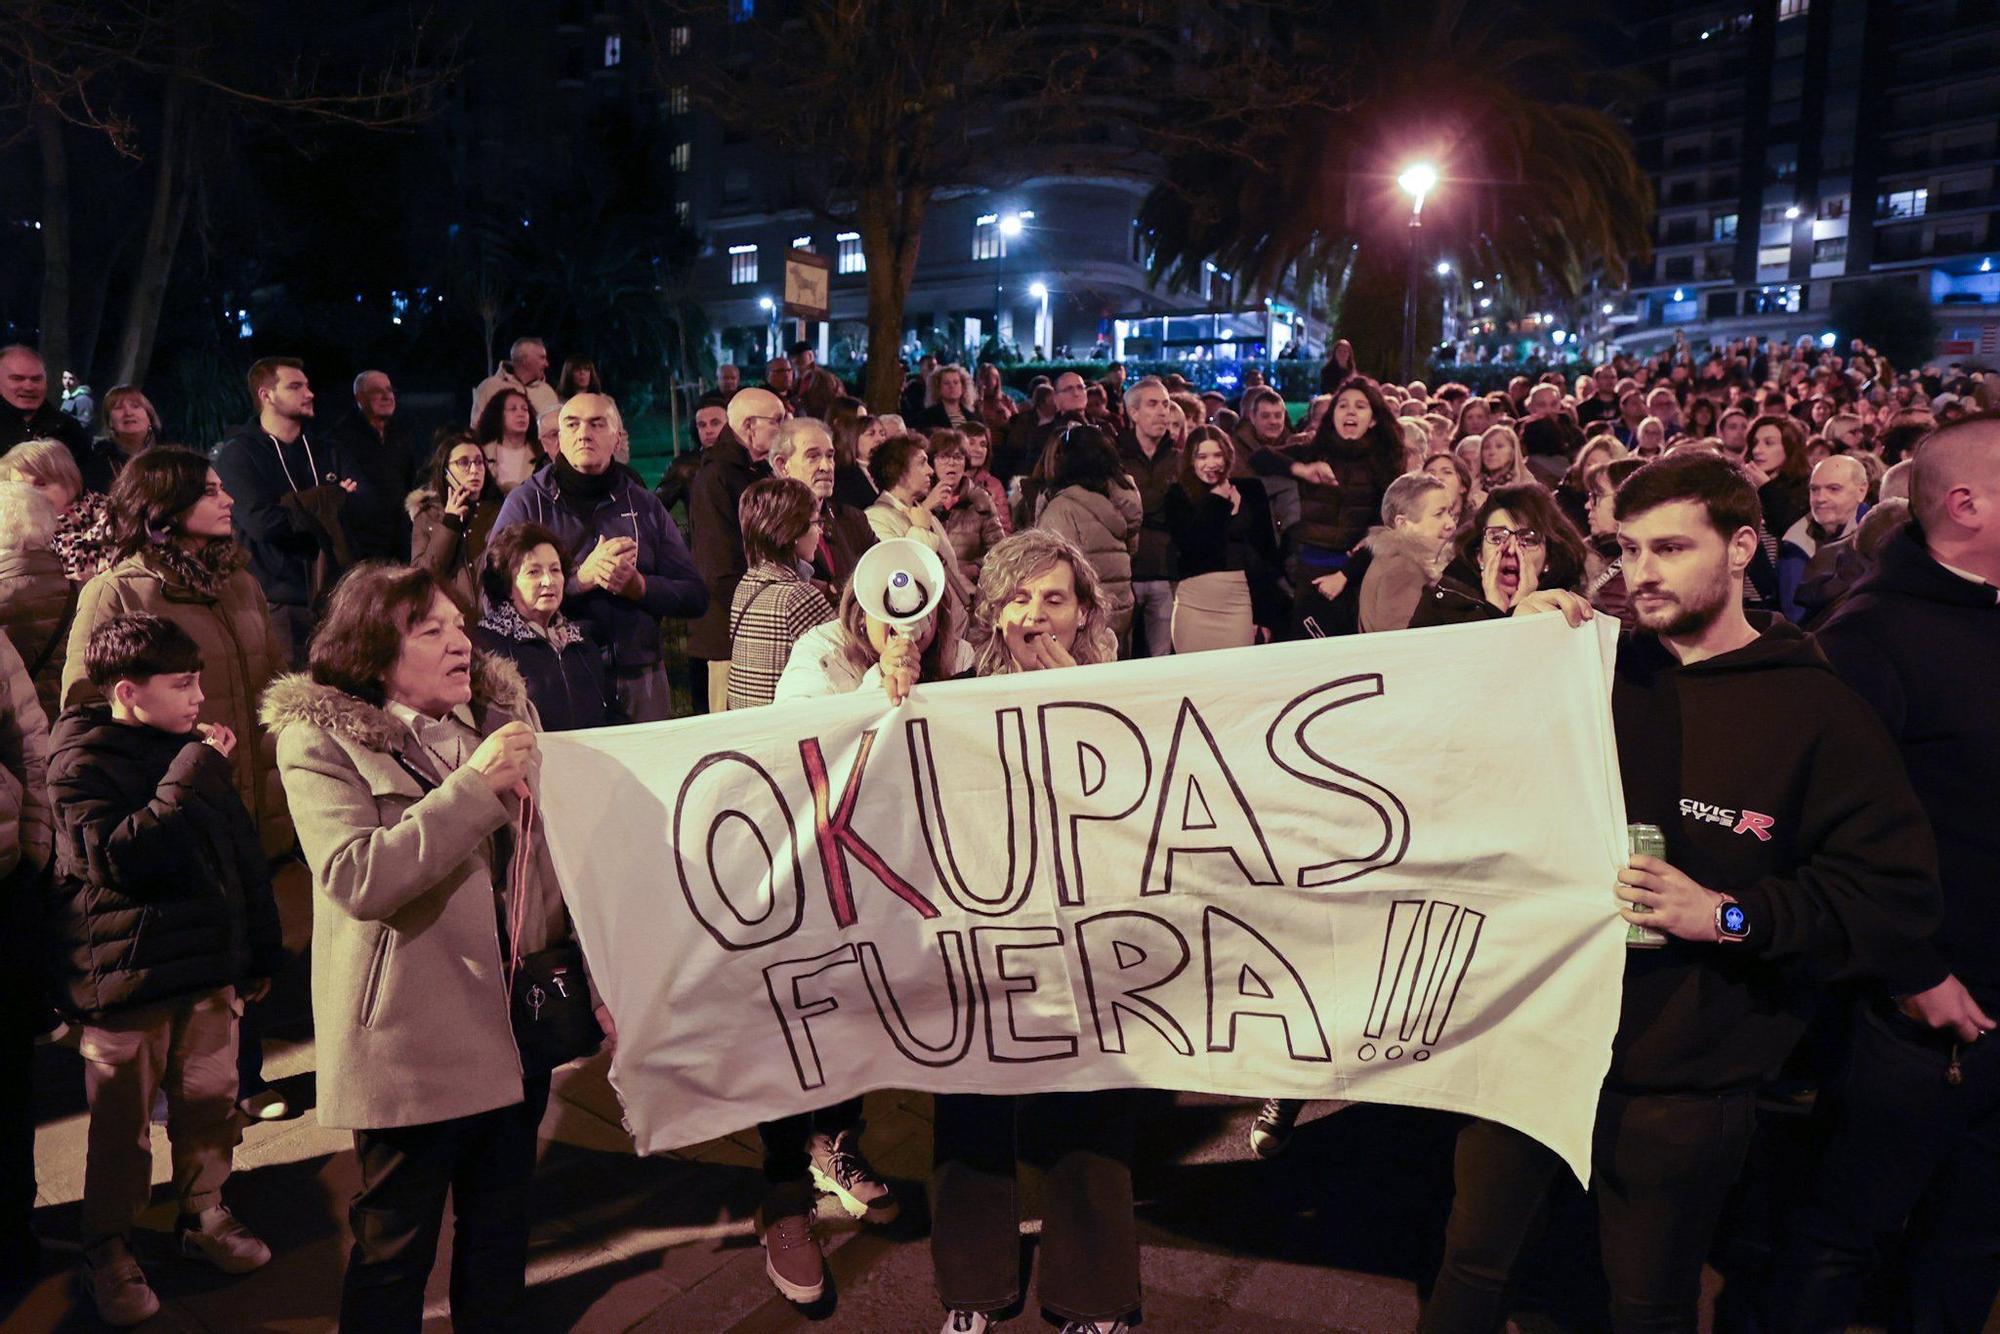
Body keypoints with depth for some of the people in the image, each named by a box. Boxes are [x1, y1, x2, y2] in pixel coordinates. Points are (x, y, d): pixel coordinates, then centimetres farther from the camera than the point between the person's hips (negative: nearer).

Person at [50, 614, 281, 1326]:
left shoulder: (191, 749, 9)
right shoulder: (82, 761, -10)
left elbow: (242, 851, 14)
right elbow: (115, 860, -25)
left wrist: (259, 951, 15)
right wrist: (193, 776, -25)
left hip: (208, 963, 6)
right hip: (128, 973, -6)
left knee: (209, 1102, 15)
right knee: (122, 1124, 6)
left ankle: (204, 1213, 32)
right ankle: (107, 1250, 22)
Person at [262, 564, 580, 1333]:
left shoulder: (502, 709, 6)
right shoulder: (320, 739, -9)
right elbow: (357, 878, -24)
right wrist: (473, 785, -24)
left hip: (517, 1016, 5)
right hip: (411, 1033, -5)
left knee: (500, 1224, 19)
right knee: (396, 1246, 10)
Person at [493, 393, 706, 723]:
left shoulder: (645, 504, 10)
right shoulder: (527, 502, 3)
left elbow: (696, 597, 5)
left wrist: (637, 585, -13)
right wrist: (581, 577, -20)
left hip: (641, 682, 3)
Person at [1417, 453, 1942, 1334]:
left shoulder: (1816, 712, -8)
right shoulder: (1599, 670, 2)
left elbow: (1898, 903, -10)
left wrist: (1729, 914, -22)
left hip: (1683, 1083, -3)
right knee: (1474, 1258, 16)